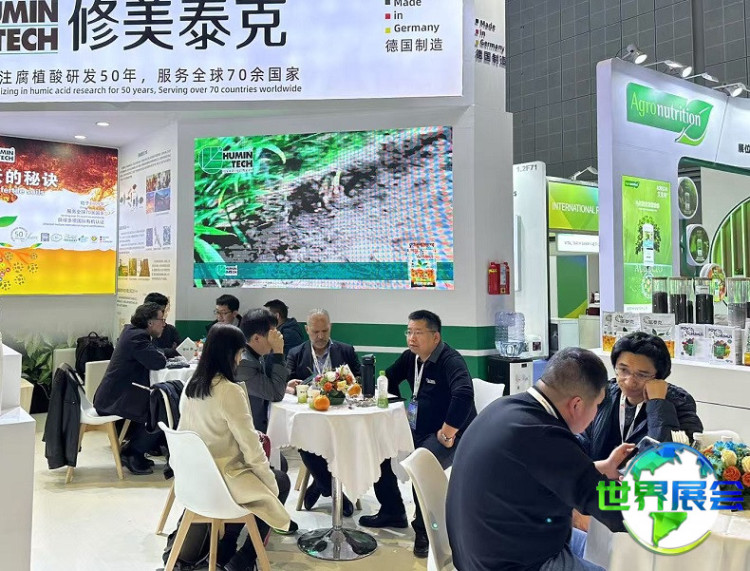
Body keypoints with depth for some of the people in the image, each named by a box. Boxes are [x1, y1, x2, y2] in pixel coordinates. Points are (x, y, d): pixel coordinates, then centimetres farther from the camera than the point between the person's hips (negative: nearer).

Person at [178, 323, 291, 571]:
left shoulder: (191, 384, 0)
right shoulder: (230, 391, -24)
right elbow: (250, 448, -20)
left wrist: (252, 436, 14)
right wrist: (271, 483, -5)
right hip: (221, 479, -8)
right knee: (281, 481, 16)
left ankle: (225, 549, 26)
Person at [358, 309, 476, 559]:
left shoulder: (450, 360, -21)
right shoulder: (410, 357, 4)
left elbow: (464, 396, -37)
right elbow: (388, 379, 18)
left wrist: (446, 434, -32)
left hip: (452, 434, -9)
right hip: (419, 430, 9)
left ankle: (425, 530, -9)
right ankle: (392, 512, 19)